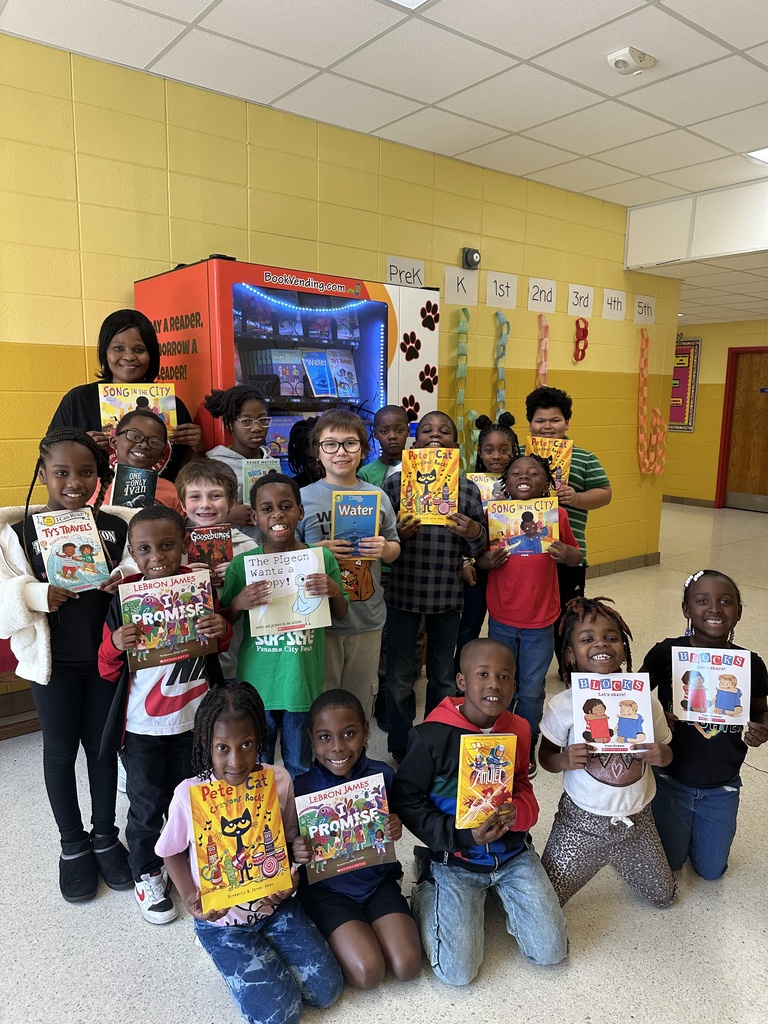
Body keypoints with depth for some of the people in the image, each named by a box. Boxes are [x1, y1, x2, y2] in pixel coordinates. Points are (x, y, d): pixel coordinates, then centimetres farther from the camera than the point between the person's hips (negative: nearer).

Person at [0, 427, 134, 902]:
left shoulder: (118, 525, -5)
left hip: (107, 655, 1)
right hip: (53, 659, -1)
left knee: (103, 745, 16)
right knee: (60, 750, 15)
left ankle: (105, 835, 37)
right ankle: (73, 844, 36)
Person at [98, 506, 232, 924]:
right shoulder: (124, 599, -11)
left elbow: (219, 647, 8)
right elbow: (109, 670, -3)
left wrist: (222, 631, -15)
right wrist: (116, 645, -25)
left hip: (195, 719, 2)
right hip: (143, 727, -1)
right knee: (147, 804, 13)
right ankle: (146, 874, 39)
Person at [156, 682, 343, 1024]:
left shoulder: (279, 780, -17)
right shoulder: (189, 795, -24)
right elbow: (171, 852, -4)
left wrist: (288, 878, -16)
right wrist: (190, 898, -17)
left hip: (275, 905, 3)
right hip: (222, 920, -2)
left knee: (327, 989, 0)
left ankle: (265, 950, 23)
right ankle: (233, 956, 17)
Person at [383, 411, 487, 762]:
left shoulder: (467, 488, 1)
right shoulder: (395, 482, -4)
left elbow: (477, 547, 6)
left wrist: (473, 532, -16)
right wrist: (398, 533, -20)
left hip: (448, 594, 2)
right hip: (403, 591, -1)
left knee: (444, 676, 17)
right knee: (400, 677, 11)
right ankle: (400, 747, 31)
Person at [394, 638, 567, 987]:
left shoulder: (518, 729, -5)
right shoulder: (431, 737, -21)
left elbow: (522, 788, 8)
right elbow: (406, 801, -13)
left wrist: (517, 812, -17)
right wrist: (463, 836, -22)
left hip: (513, 852, 4)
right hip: (456, 861, -4)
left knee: (551, 951, -1)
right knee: (457, 971, -9)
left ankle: (499, 894, 24)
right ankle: (426, 892, 18)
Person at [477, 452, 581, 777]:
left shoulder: (557, 515, -5)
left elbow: (576, 556, 6)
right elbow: (479, 559, 4)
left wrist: (566, 553, -16)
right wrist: (487, 561, -19)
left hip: (540, 620, 0)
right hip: (502, 618, 1)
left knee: (532, 691, 11)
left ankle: (527, 747, 33)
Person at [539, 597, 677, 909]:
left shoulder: (645, 701, -8)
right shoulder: (563, 705, -16)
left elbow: (666, 752, 5)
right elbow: (545, 755, -5)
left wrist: (662, 755, -18)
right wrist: (564, 760, -26)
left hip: (637, 819, 3)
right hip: (582, 821, -2)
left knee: (664, 896, 19)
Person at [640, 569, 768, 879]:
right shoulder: (666, 653, -20)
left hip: (722, 789, 2)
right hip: (671, 781, -1)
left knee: (711, 870, 17)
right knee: (669, 862, 16)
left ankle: (696, 828, 46)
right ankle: (678, 828, 46)